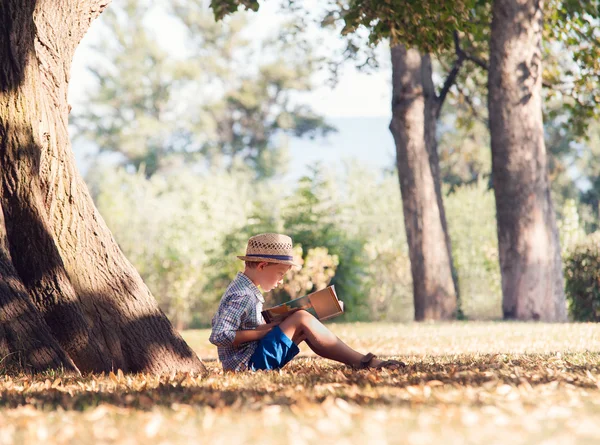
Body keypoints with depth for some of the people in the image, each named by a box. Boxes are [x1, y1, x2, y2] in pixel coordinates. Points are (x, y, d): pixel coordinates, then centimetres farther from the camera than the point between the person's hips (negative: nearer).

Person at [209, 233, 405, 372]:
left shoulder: (242, 289, 15)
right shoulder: (243, 296, -17)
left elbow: (218, 321, 24)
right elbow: (218, 336, -25)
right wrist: (260, 332, -17)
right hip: (249, 363, -11)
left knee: (304, 331, 10)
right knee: (302, 319, -15)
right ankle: (363, 362, -12)